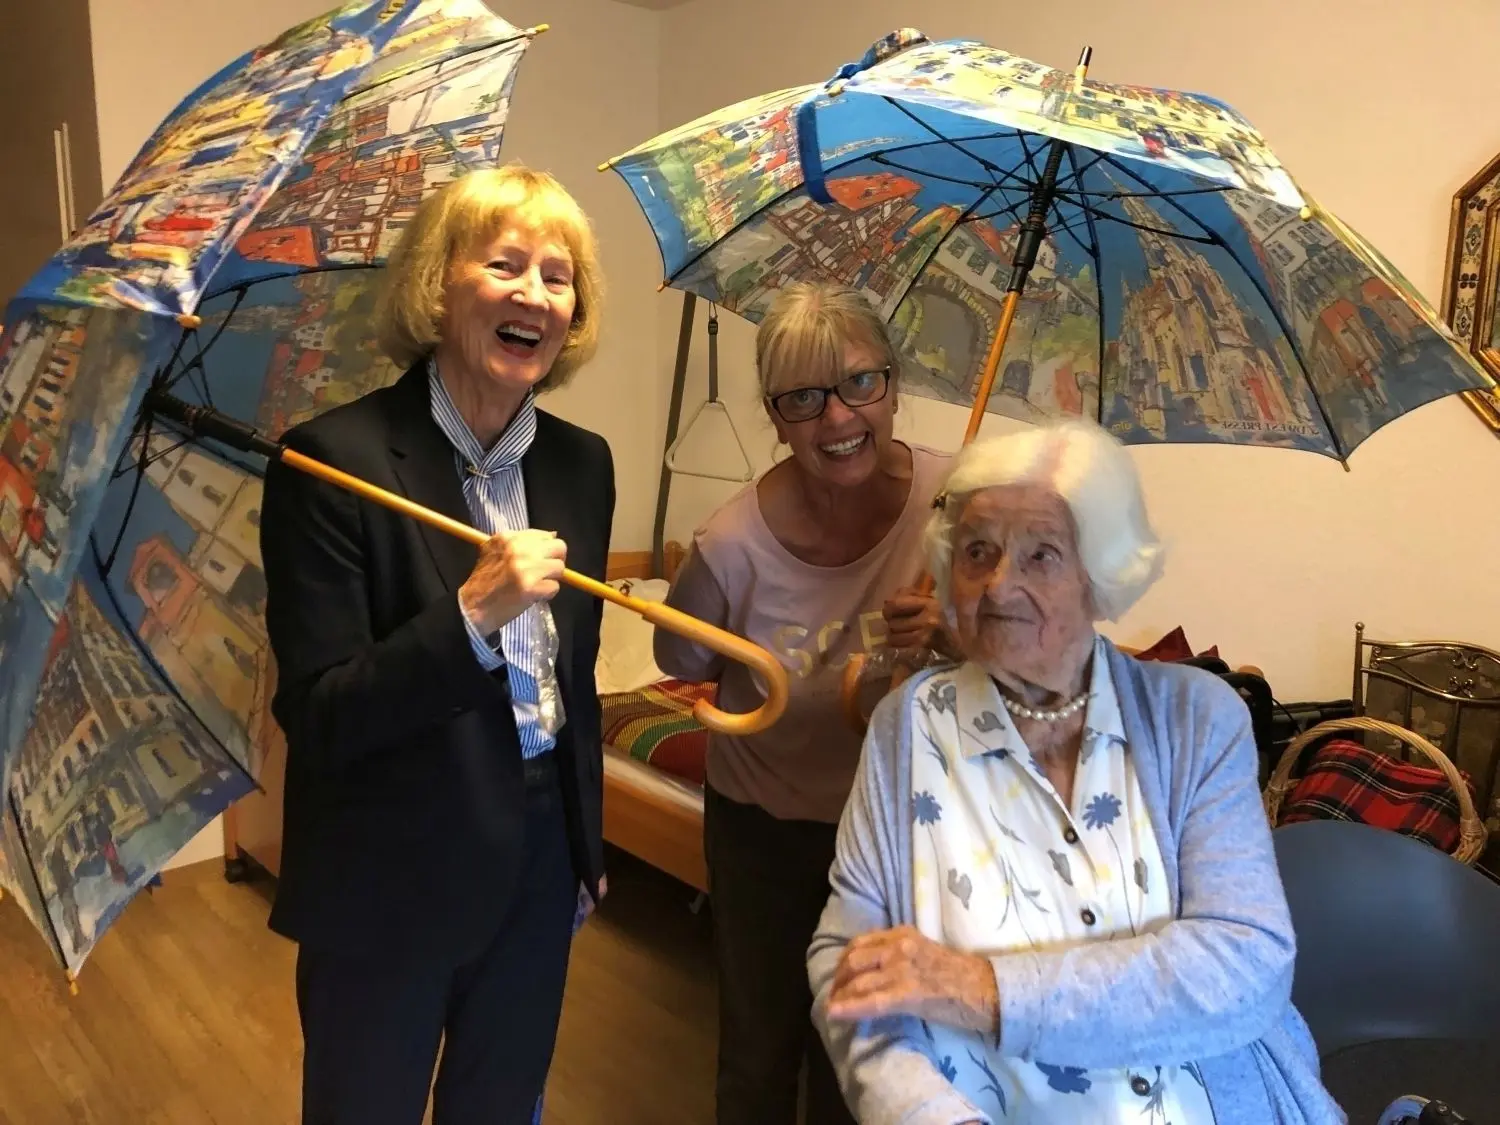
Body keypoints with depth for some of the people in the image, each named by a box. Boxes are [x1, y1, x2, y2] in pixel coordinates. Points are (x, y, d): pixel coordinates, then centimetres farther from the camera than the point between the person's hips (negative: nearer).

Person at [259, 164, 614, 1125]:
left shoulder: (583, 464, 0)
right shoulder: (334, 461, -18)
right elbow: (316, 721, -18)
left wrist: (585, 847, 15)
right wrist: (472, 613, -32)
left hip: (539, 866, 5)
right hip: (387, 882, -4)